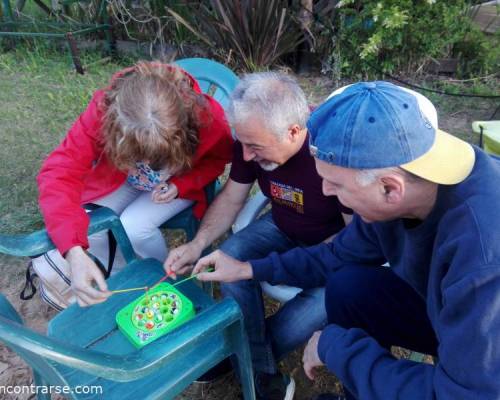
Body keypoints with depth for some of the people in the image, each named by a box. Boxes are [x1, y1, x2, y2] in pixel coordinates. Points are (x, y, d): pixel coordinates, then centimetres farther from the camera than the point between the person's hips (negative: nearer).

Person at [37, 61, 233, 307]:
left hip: (180, 184, -2)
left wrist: (181, 185, -29)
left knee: (134, 227, -25)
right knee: (86, 225, -17)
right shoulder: (104, 111, -34)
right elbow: (59, 174, -39)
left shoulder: (206, 117, -34)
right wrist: (74, 253, -52)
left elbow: (218, 159, -11)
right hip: (122, 179, 2)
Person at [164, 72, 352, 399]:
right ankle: (263, 371, -4)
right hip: (283, 227, 4)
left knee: (327, 299, -29)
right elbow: (231, 198, -4)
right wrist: (198, 243, -18)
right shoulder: (253, 139, -18)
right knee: (230, 257, -19)